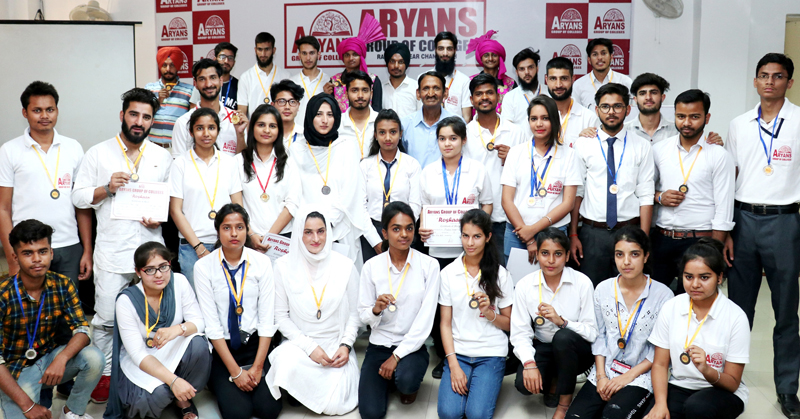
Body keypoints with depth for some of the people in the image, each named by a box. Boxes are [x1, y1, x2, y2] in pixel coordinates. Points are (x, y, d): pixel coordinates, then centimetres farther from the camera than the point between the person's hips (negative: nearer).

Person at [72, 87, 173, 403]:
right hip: (111, 250, -1)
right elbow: (78, 197, 3)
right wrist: (107, 189, -14)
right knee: (105, 318, 1)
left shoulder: (162, 157, 10)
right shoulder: (98, 154, 4)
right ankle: (105, 373, 18)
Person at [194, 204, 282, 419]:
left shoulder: (262, 262, -4)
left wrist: (257, 367, -11)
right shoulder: (204, 266, -8)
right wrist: (235, 371, -13)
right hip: (221, 347, -1)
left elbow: (267, 320, -4)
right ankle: (220, 384, 13)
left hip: (255, 344, 2)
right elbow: (211, 324, -9)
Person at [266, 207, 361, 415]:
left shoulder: (345, 266, -1)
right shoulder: (284, 266, -3)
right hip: (299, 344, 0)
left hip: (336, 346, 0)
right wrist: (309, 346, -12)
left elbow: (354, 314, 6)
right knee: (287, 364, -36)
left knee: (336, 405, -20)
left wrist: (346, 345, -10)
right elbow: (281, 316, -1)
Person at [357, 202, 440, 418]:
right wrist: (376, 310, -22)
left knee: (406, 381, -33)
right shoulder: (371, 266, -3)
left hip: (412, 346, -1)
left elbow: (425, 319, -11)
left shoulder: (429, 265, -8)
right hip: (379, 345, 2)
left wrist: (397, 356, -15)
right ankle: (386, 380, 20)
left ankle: (409, 383, 6)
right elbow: (363, 316, 2)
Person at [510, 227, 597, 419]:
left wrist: (561, 321, -31)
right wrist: (529, 363, -26)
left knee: (563, 337, -36)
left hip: (575, 350, -1)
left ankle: (565, 402, -12)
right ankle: (553, 381, 11)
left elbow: (592, 332, -15)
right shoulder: (525, 285, -7)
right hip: (543, 348, 1)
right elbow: (520, 333, -10)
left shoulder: (582, 282, -12)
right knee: (524, 384, -27)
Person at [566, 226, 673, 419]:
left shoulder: (662, 295, -8)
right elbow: (599, 336, 8)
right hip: (605, 371, 4)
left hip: (640, 375, -4)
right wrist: (601, 376, -3)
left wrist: (628, 376, -12)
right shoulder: (603, 289, 4)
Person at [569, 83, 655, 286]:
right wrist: (573, 235, -4)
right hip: (592, 233, 0)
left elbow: (646, 195, 1)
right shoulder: (583, 145, 4)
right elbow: (576, 192, 2)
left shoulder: (642, 146, 5)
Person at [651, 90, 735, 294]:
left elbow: (723, 212, -5)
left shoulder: (719, 156, -3)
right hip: (661, 239, 3)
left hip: (699, 241, -2)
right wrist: (659, 197, -6)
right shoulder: (658, 150, 6)